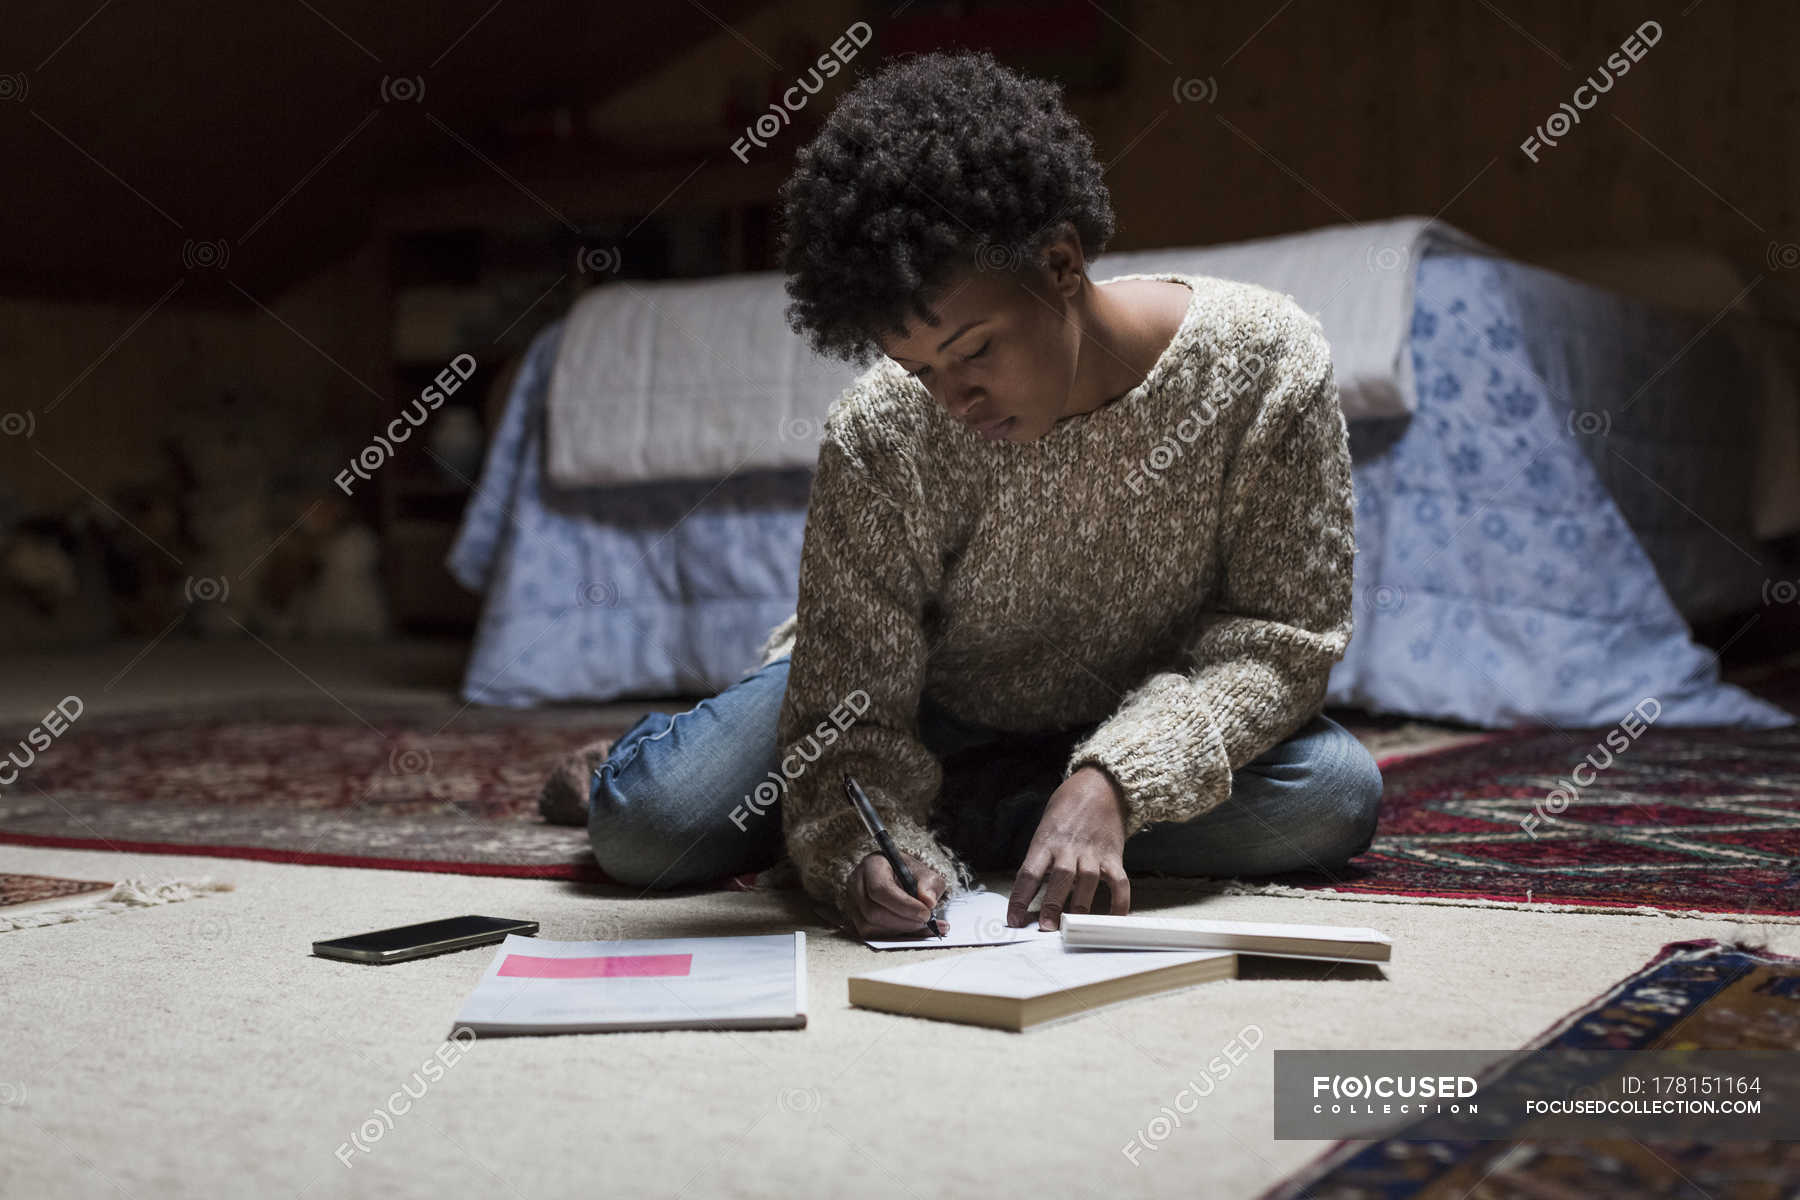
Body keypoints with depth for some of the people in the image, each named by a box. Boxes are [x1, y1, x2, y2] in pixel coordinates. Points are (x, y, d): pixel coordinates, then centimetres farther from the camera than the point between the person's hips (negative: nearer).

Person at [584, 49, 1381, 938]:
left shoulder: (1265, 363, -27)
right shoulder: (877, 441, -26)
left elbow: (1284, 632, -21)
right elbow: (854, 710, -20)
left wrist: (1113, 781, -36)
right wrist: (863, 849, -42)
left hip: (1146, 724, 2)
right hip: (927, 712, -2)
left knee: (1331, 796, -29)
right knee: (646, 823, -22)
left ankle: (957, 814, -11)